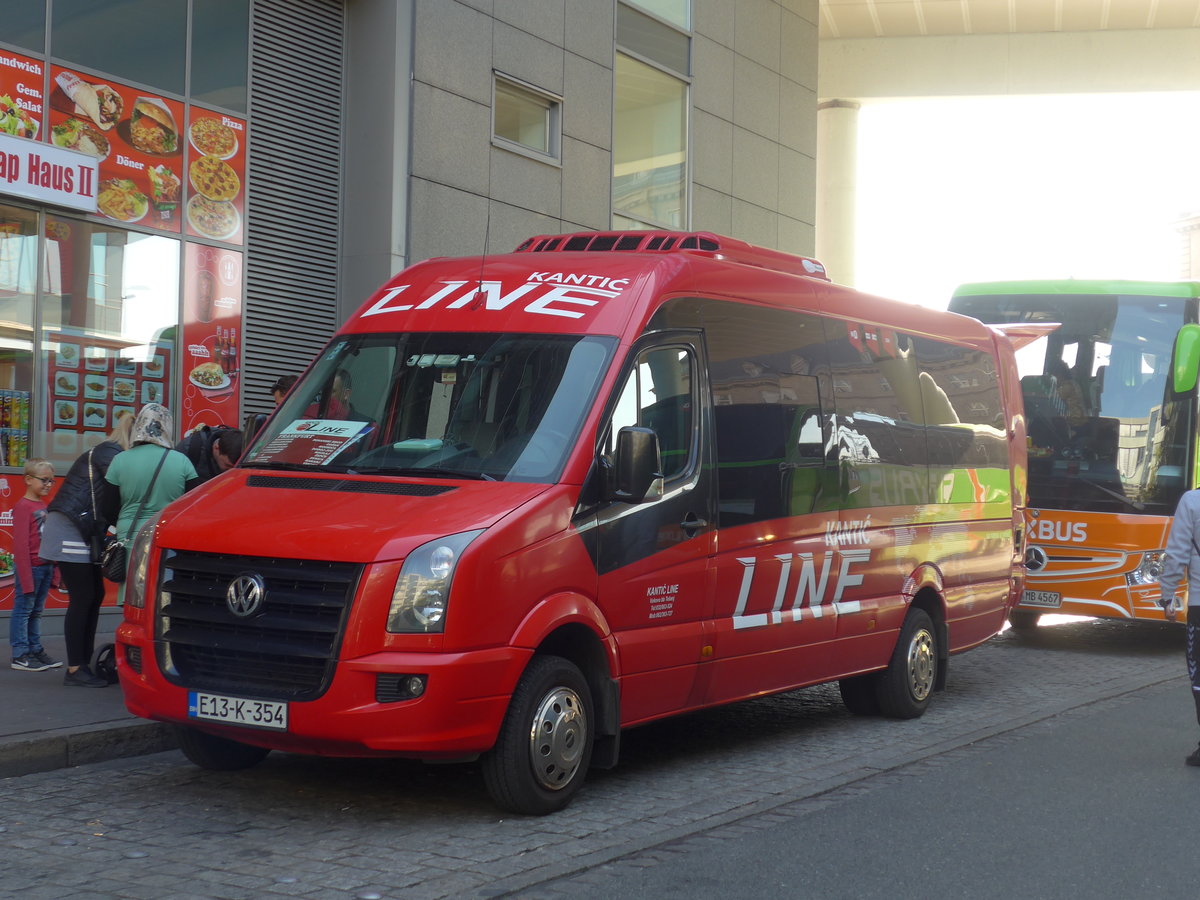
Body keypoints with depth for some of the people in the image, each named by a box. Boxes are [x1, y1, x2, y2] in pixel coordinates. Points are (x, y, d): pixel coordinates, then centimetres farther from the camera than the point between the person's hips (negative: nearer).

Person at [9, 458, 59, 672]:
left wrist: (54, 569, 15)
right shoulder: (23, 507, -11)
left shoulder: (44, 506, 14)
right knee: (23, 610, -2)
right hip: (30, 566, -8)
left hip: (45, 566, 8)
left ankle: (36, 650, 20)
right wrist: (26, 577, -18)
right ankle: (20, 656, 0)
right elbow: (21, 545, -15)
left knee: (36, 611, 14)